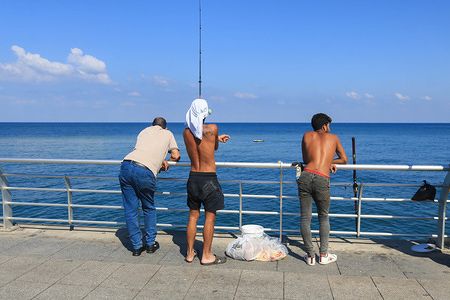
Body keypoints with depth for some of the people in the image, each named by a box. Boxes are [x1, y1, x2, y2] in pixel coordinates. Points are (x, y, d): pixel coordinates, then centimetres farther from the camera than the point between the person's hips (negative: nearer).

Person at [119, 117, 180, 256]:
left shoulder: (145, 131, 29)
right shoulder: (168, 134, 22)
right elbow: (176, 156, 17)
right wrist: (165, 162, 35)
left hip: (126, 165, 3)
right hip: (145, 173, -3)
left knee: (130, 210, 12)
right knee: (149, 209, 19)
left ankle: (137, 246, 19)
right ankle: (151, 243, 25)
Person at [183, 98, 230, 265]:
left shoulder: (186, 132, 0)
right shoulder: (212, 129, -14)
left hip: (193, 178, 5)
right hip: (209, 179, -5)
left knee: (193, 216, 15)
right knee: (210, 217, 6)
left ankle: (190, 253, 25)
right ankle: (206, 256, 15)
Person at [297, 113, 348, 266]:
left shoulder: (307, 135, 22)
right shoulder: (333, 137, 21)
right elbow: (344, 160, 31)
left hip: (306, 176, 1)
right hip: (322, 180, 0)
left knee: (305, 217, 8)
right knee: (324, 217, 18)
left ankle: (310, 256, 12)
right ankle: (323, 255, 21)